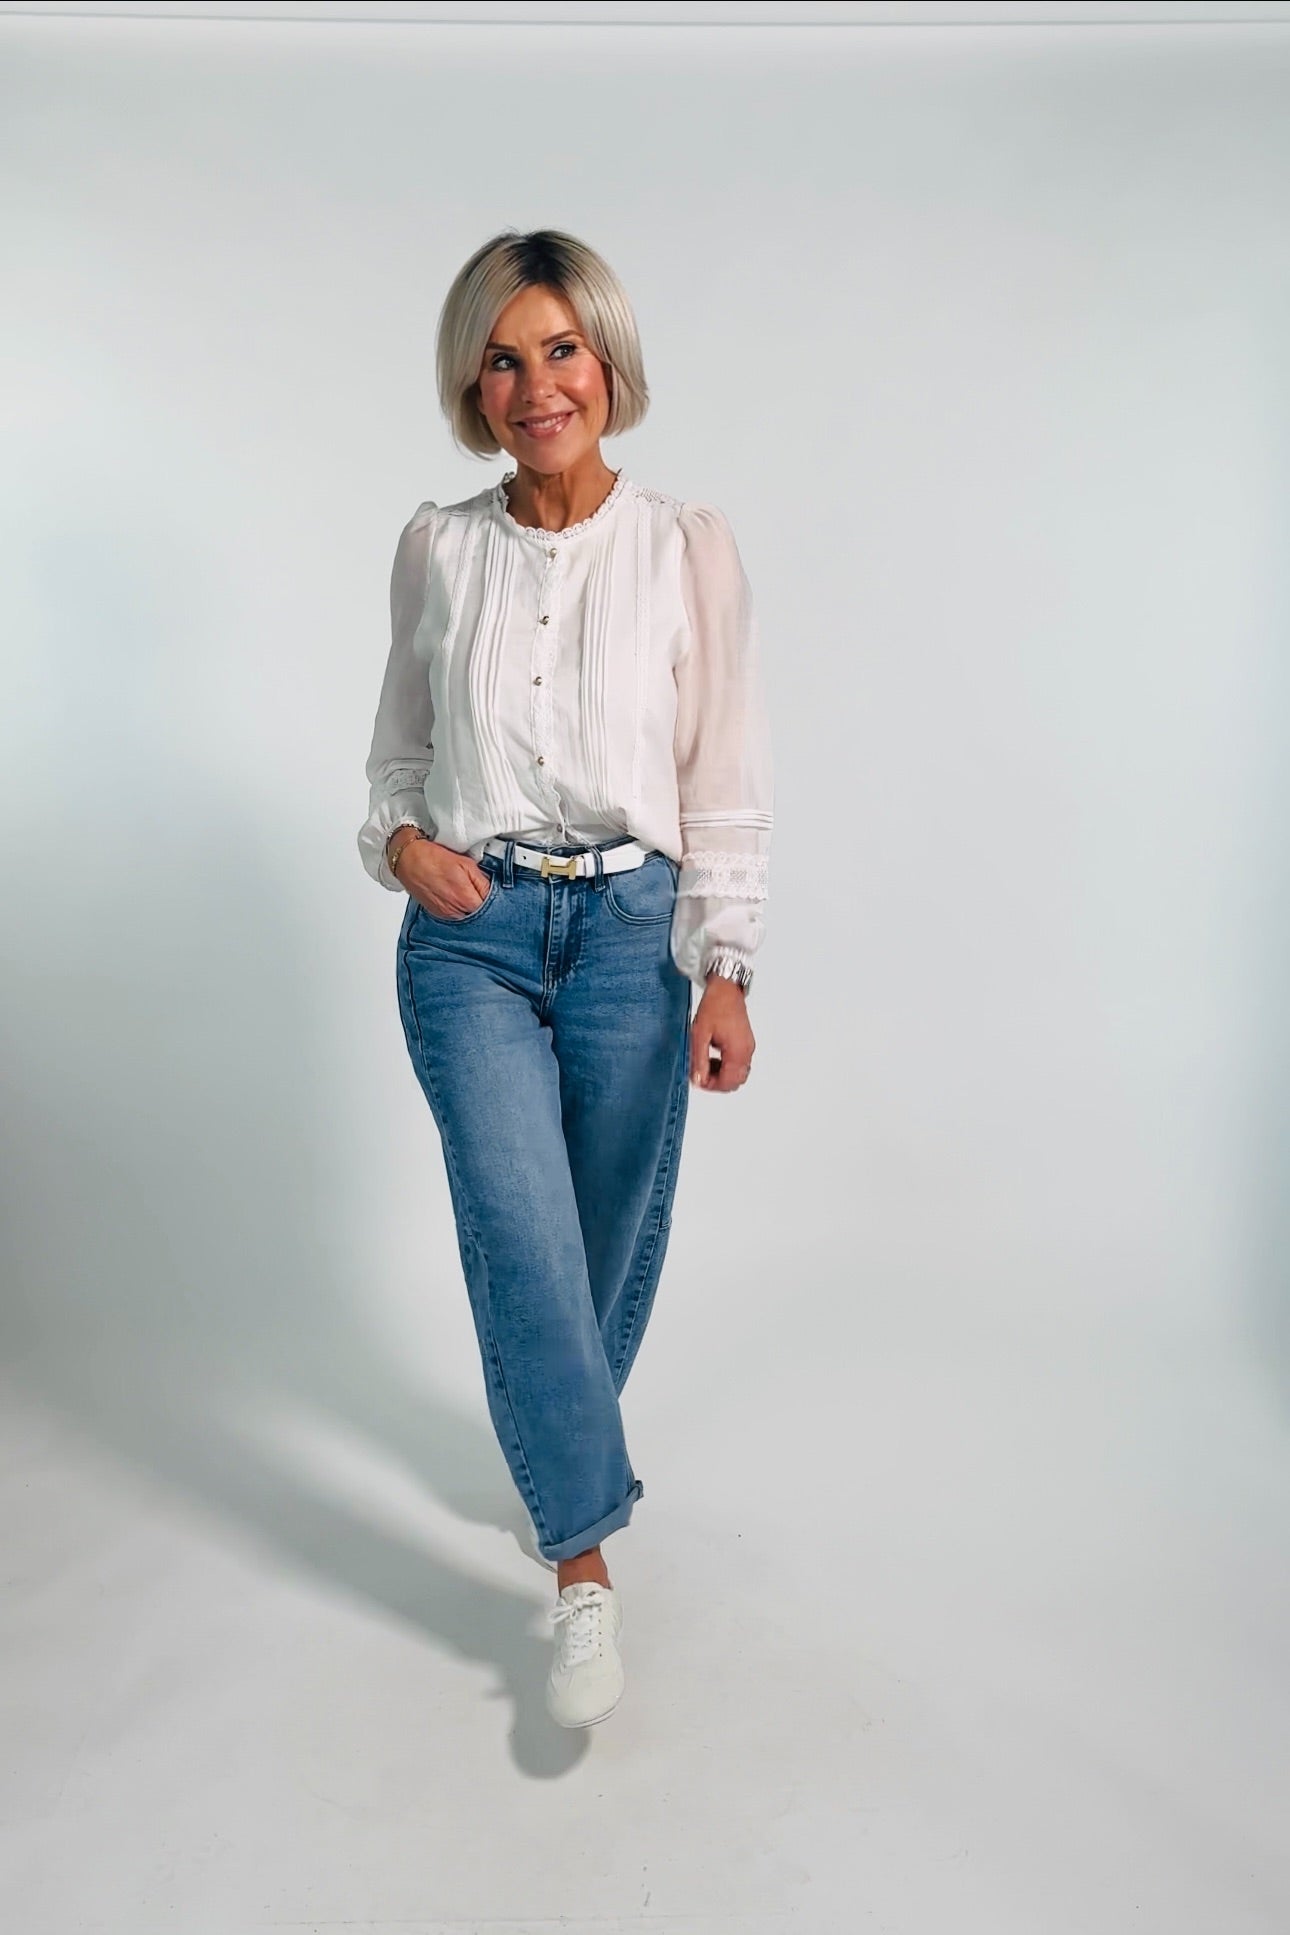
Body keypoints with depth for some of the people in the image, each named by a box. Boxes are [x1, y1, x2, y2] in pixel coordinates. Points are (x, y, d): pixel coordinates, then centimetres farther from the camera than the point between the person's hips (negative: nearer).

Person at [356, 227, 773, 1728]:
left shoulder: (689, 547, 0)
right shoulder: (435, 548, 6)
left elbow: (727, 776, -1)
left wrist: (725, 968, -7)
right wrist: (400, 839, -5)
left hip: (631, 926, 0)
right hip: (471, 931, 1)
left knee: (611, 1237, 9)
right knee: (521, 1231, -9)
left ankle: (557, 1445, 39)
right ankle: (585, 1562, 5)